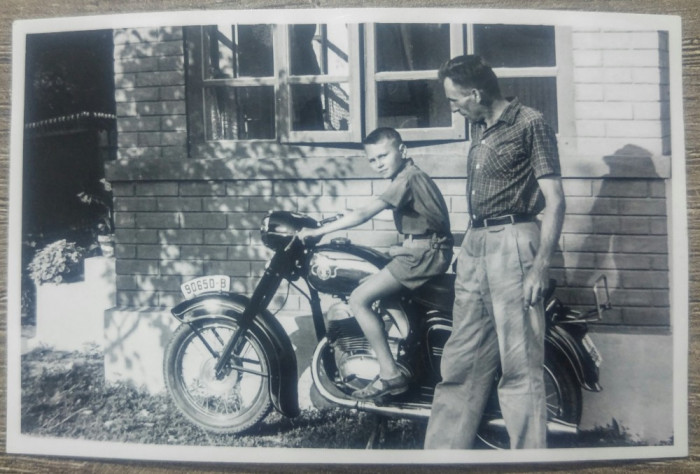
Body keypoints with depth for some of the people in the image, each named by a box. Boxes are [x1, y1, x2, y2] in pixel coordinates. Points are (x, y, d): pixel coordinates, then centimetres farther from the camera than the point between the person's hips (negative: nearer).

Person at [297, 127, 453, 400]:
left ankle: (390, 374, -11)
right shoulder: (412, 176, 17)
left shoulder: (407, 178, -14)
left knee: (359, 299, -13)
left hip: (424, 253, -11)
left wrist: (318, 232, -18)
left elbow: (363, 214, -21)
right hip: (426, 251, 11)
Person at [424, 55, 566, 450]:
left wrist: (541, 265, -16)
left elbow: (555, 201, -9)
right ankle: (444, 448, 19)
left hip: (513, 244, -7)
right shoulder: (479, 129, 19)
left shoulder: (530, 123, -4)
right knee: (461, 361, 9)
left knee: (519, 364, -3)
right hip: (474, 245, 7)